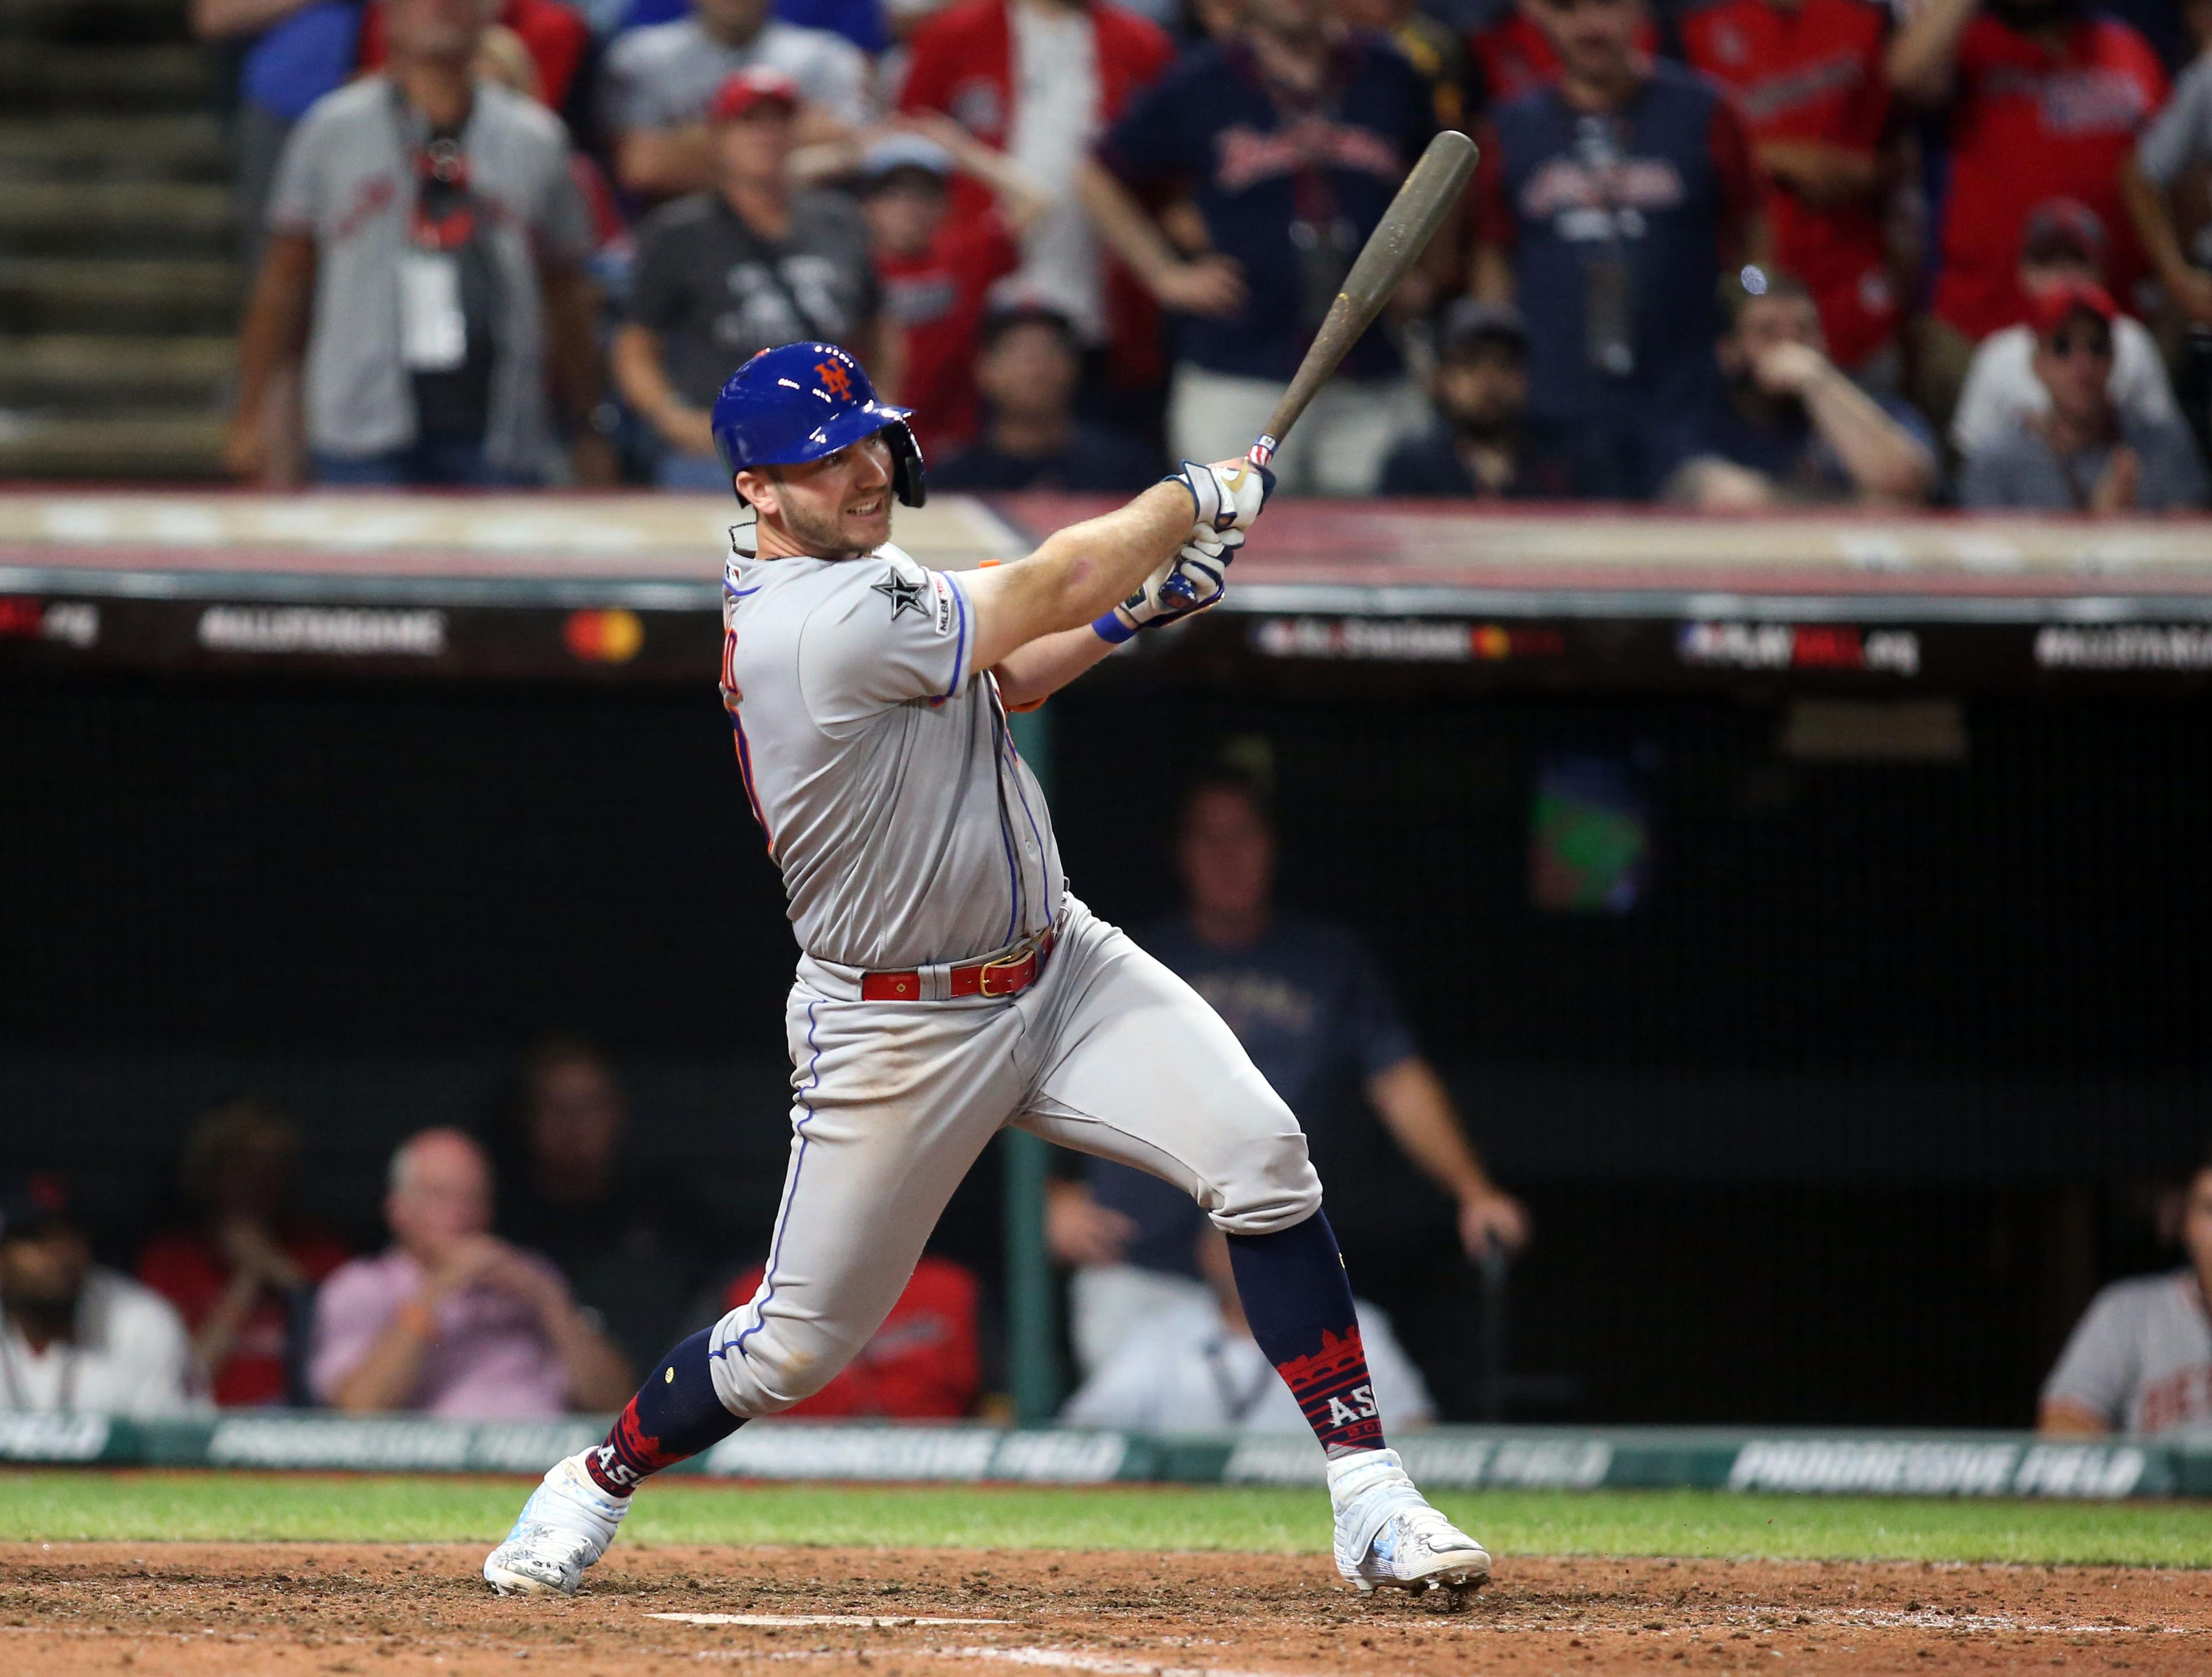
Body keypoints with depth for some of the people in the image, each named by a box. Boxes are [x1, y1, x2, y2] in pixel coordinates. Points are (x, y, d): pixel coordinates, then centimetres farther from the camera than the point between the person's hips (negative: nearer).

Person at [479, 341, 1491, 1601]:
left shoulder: (826, 578, 4)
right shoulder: (830, 627, -26)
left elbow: (983, 681, 17)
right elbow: (1053, 586, -21)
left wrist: (1134, 609, 2)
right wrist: (1198, 497, -6)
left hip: (1061, 965, 8)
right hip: (900, 1033, -8)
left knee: (1263, 1158, -13)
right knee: (799, 1343, 4)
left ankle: (1372, 1502, -12)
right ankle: (599, 1484, 34)